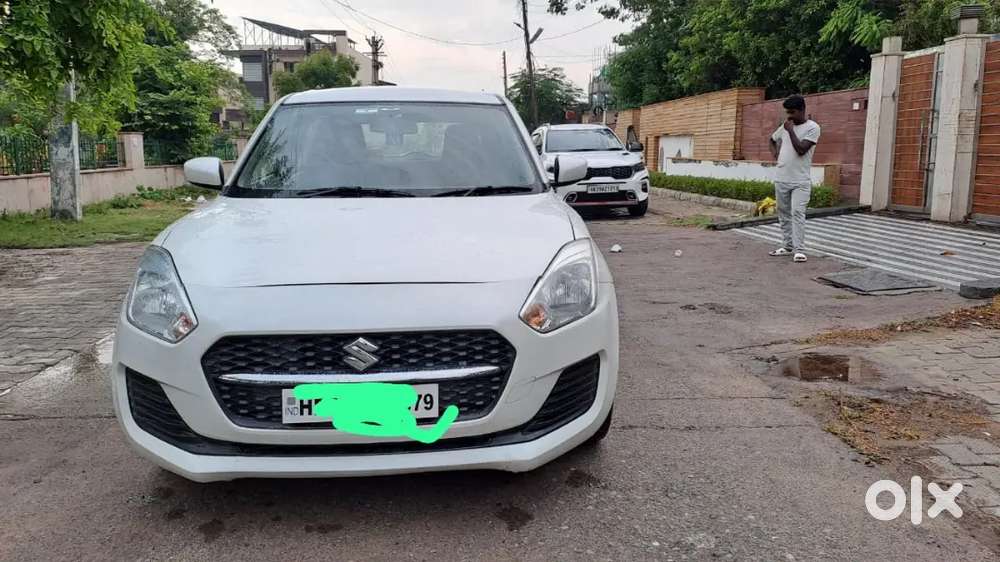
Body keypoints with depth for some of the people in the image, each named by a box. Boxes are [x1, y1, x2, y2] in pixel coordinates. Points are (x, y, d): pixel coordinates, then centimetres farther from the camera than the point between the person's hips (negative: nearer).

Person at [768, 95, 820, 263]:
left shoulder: (812, 128, -7)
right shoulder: (785, 126, 11)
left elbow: (801, 149, -18)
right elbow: (772, 140, 29)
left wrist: (791, 130, -13)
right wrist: (774, 152, 12)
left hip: (800, 181, -6)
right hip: (781, 179, 6)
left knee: (797, 213, -13)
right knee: (784, 214, 10)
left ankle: (799, 250, -12)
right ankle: (788, 246, 19)